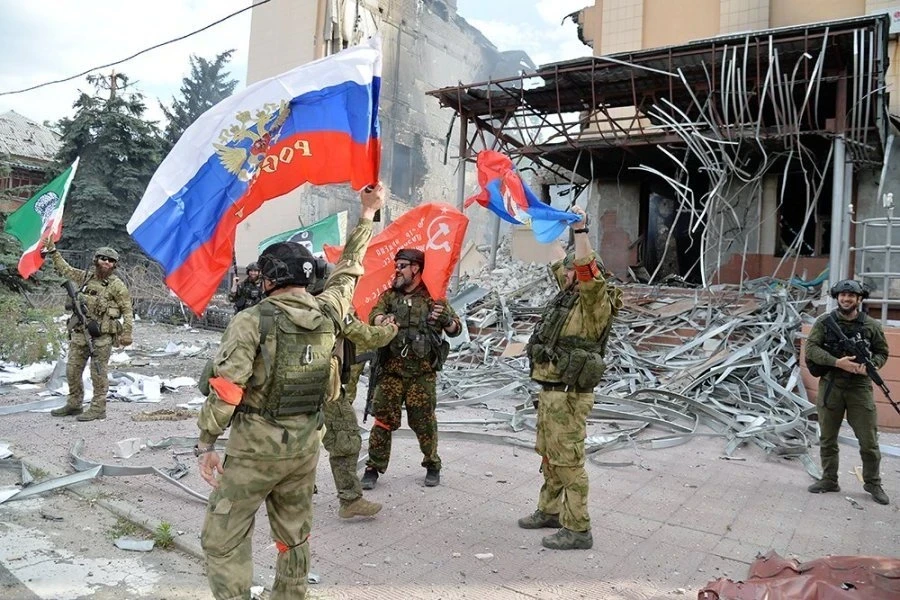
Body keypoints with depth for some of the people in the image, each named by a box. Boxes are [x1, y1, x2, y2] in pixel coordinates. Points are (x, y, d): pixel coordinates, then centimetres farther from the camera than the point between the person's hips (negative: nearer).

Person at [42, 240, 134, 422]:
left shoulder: (117, 285, -5)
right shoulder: (85, 277, 11)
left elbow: (127, 310, -5)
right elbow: (64, 269, 26)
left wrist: (126, 333, -12)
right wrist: (51, 250, 22)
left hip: (102, 335, -6)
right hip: (80, 332, 6)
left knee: (98, 373, -2)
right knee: (72, 370, 12)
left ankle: (98, 409, 6)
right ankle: (74, 405, 27)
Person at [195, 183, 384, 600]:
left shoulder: (251, 321, -15)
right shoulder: (327, 314, -2)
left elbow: (225, 390, -17)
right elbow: (348, 270, 14)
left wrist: (205, 443, -6)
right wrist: (367, 215, 24)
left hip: (256, 443, -5)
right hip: (305, 441, 5)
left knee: (223, 538, 8)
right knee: (295, 534, 20)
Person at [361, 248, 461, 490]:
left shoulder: (433, 297, 3)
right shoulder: (389, 296, 8)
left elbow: (456, 330, 4)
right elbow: (374, 316, -9)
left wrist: (446, 320, -19)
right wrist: (385, 320, -33)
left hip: (423, 373, -1)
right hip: (391, 371, 1)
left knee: (424, 422, 8)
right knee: (383, 420, 3)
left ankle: (433, 465, 27)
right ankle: (373, 468, 15)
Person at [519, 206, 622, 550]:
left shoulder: (596, 303, -12)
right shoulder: (568, 296, 12)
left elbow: (587, 268, -30)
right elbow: (561, 266, 25)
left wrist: (580, 229, -27)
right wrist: (572, 228, 19)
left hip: (569, 396, -10)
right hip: (549, 392, 10)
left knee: (567, 461, -4)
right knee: (549, 455, 20)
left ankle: (578, 530, 6)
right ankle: (550, 511, 35)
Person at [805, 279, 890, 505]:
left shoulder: (871, 325, 2)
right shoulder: (824, 322, -1)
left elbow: (882, 352, 9)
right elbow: (811, 349, -9)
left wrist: (870, 365, -12)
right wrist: (837, 362, -21)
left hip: (860, 388, 0)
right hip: (830, 386, 0)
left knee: (869, 440, 3)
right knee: (827, 439, 10)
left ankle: (873, 483, 22)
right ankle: (829, 480, 24)